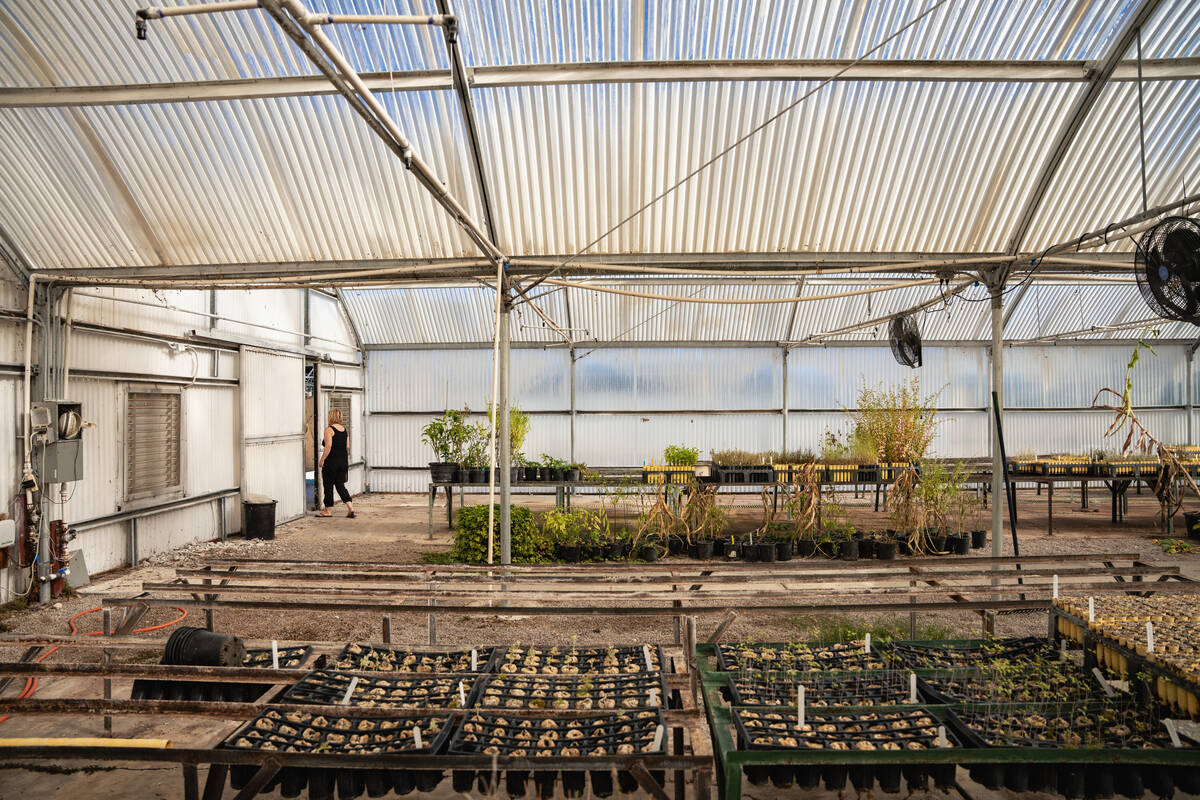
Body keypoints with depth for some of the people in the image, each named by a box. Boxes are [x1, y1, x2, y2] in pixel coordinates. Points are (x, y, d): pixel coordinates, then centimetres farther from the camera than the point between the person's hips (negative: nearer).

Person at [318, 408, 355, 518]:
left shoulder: (329, 429, -11)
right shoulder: (344, 429, 9)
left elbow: (328, 446, -18)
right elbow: (347, 447, 10)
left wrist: (322, 460, -14)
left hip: (331, 461, -6)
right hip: (343, 461, 6)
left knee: (328, 485, 6)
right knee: (340, 485, 11)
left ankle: (328, 510, 13)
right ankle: (350, 507, -2)